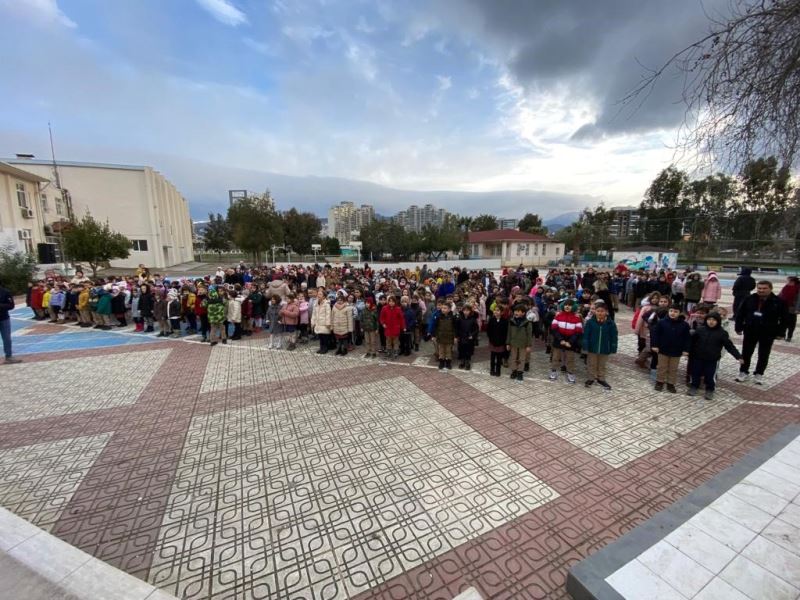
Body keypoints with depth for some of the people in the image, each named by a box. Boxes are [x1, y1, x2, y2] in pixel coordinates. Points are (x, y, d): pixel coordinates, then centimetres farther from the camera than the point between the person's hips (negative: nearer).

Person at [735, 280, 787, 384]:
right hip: (750, 331, 2)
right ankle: (743, 372, 22)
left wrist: (778, 332, -7)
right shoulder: (749, 299, -3)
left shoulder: (778, 302, -7)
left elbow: (783, 318, -2)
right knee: (746, 353, 9)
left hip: (768, 334, -1)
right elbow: (741, 313, 4)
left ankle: (759, 374, 24)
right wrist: (739, 327, 1)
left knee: (763, 355, 10)